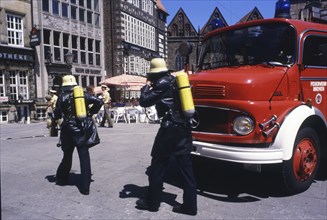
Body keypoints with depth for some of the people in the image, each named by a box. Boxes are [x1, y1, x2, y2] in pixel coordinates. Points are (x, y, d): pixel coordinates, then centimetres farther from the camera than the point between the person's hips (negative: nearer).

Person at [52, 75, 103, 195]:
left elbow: (57, 115, 1)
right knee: (84, 157, 0)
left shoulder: (63, 97, -1)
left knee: (67, 156, 19)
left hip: (69, 130, 0)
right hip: (83, 130, 0)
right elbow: (99, 102, -4)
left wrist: (53, 114, 23)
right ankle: (85, 187, -2)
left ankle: (62, 178, 39)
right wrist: (90, 112, 6)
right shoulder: (83, 94, 3)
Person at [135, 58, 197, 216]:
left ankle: (152, 202, 18)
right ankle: (190, 205, 13)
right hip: (184, 128, 8)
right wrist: (153, 87, 22)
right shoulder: (174, 80, 16)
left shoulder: (162, 83, -9)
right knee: (186, 168, 8)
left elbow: (144, 102, -9)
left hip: (170, 129, -8)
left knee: (158, 166, 6)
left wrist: (147, 86, 7)